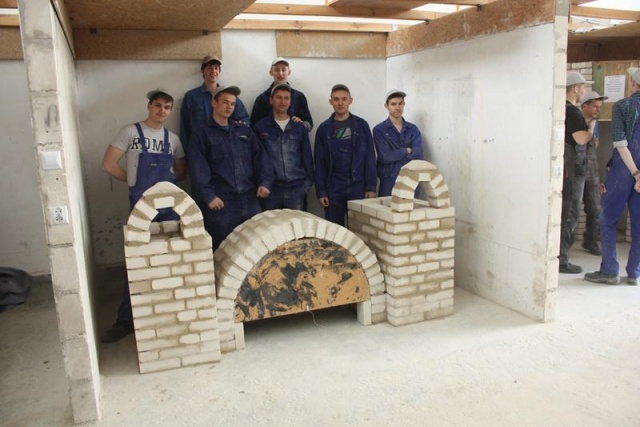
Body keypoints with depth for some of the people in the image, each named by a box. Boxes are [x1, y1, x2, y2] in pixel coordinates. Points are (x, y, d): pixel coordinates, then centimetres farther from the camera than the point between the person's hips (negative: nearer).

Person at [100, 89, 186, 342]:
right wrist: (136, 180, 3)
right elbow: (109, 165, -5)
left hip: (169, 204, 4)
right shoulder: (130, 132, -2)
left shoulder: (172, 139, 10)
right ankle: (126, 319, 9)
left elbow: (181, 171, 20)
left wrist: (164, 180, 4)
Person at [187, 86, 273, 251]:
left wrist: (264, 182, -6)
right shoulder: (202, 134, 5)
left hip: (250, 200, 4)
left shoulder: (245, 130, 17)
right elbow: (198, 168, -5)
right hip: (221, 202, -3)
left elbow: (260, 158, 10)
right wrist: (209, 195, -16)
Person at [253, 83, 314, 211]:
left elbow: (307, 156, 10)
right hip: (270, 187, -1)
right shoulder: (260, 127, 2)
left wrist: (308, 181, 6)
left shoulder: (299, 127, 7)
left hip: (296, 187, 1)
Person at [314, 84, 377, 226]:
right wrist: (320, 191, -3)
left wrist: (371, 187, -7)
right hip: (333, 188, 1)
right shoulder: (324, 128, 5)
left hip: (358, 186, 0)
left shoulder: (361, 125, 3)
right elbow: (319, 162, 3)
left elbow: (370, 158, 0)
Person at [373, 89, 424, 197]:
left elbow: (417, 155, -6)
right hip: (389, 183, -3)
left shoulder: (413, 129, 8)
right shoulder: (379, 130, -1)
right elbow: (385, 157, -13)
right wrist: (407, 151, -4)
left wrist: (395, 156, -12)